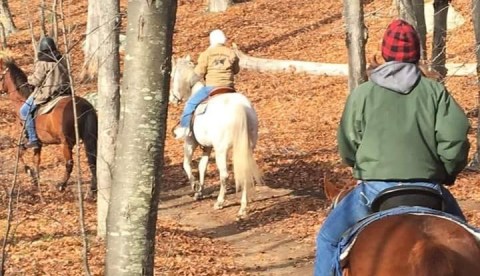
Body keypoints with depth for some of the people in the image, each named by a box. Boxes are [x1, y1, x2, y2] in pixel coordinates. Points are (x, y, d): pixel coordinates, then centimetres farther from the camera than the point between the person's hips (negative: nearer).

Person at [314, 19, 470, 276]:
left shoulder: (362, 94, 3)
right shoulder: (436, 92, 5)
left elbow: (347, 148, 4)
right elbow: (455, 138, -4)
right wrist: (447, 174, 13)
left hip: (376, 187, -1)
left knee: (328, 238, 17)